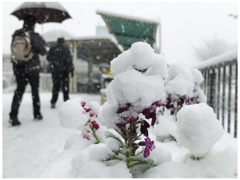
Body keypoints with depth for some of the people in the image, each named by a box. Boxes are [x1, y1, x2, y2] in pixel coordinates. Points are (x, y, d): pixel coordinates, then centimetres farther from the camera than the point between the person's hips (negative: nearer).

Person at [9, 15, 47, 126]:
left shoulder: (15, 35, 5)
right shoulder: (35, 36, -9)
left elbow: (13, 50, 11)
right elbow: (43, 52, -2)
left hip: (18, 68, 3)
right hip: (32, 68, -3)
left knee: (19, 91, 7)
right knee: (35, 91, 11)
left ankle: (13, 116, -5)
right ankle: (37, 114, 21)